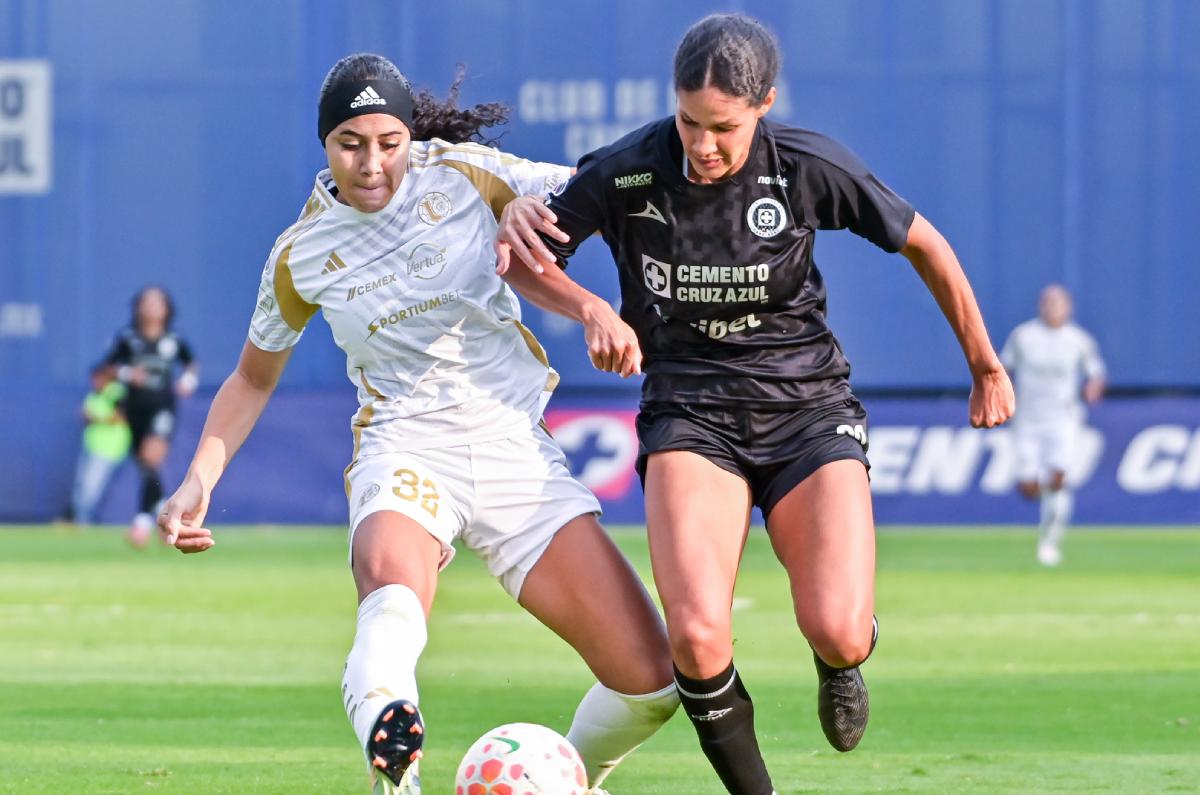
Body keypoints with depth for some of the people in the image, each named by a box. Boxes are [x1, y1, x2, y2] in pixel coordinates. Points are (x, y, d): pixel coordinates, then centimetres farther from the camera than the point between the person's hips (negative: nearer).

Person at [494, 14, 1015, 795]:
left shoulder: (807, 166, -11)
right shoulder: (625, 173, -12)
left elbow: (925, 245, 6)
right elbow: (520, 257, 4)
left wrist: (986, 367, 16)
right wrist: (590, 309, -17)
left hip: (807, 405, 0)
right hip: (691, 413, 0)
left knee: (839, 634, -19)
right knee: (697, 637, -25)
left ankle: (840, 665, 22)